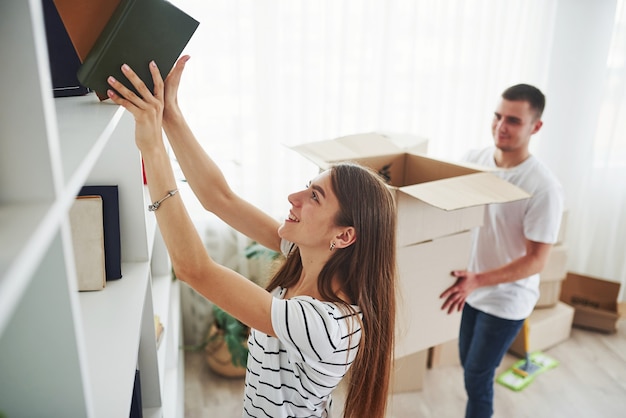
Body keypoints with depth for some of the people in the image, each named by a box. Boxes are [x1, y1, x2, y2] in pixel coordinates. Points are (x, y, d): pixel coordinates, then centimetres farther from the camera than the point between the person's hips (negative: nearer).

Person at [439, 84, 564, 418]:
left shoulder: (544, 187, -25)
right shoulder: (475, 159, -7)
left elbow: (536, 260, -23)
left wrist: (479, 280, -34)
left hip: (506, 298, -6)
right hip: (470, 286, 6)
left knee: (476, 377, 7)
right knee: (468, 363, 22)